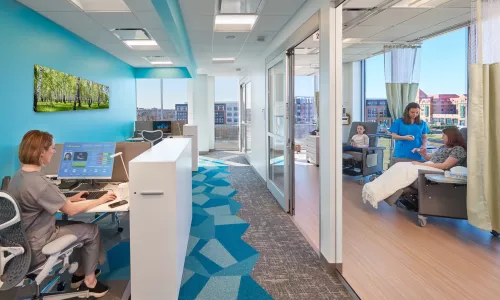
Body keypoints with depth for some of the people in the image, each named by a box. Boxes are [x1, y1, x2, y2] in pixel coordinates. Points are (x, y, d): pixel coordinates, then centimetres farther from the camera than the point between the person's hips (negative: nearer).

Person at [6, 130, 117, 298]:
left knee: (79, 227, 19)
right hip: (34, 249, -9)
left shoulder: (19, 175, 1)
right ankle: (89, 282, 18)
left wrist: (70, 199, 9)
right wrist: (100, 201, -10)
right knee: (91, 230, 3)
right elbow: (71, 210, -22)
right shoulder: (38, 182, -29)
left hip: (22, 241, 9)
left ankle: (79, 274, 32)